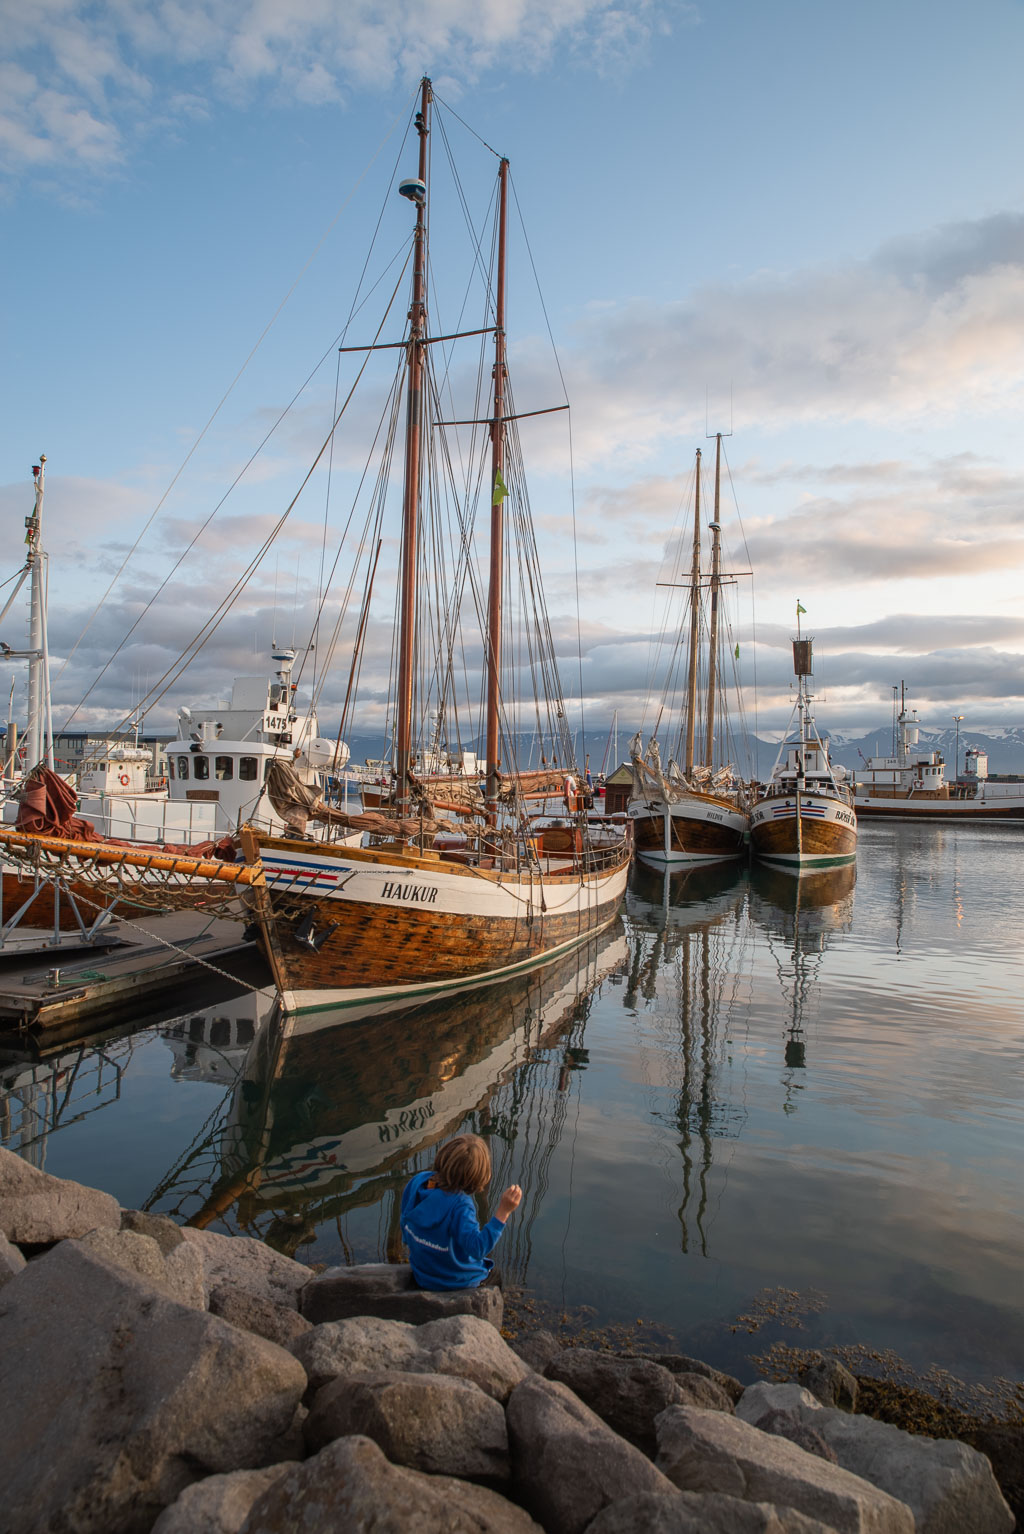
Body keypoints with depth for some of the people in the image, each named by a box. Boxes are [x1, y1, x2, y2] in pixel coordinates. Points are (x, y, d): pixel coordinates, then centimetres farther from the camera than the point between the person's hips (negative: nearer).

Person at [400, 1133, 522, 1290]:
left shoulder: (418, 1181, -16)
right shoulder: (460, 1205, -36)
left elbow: (406, 1222, -1)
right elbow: (478, 1249, -37)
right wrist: (503, 1212, -42)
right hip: (456, 1281, -5)